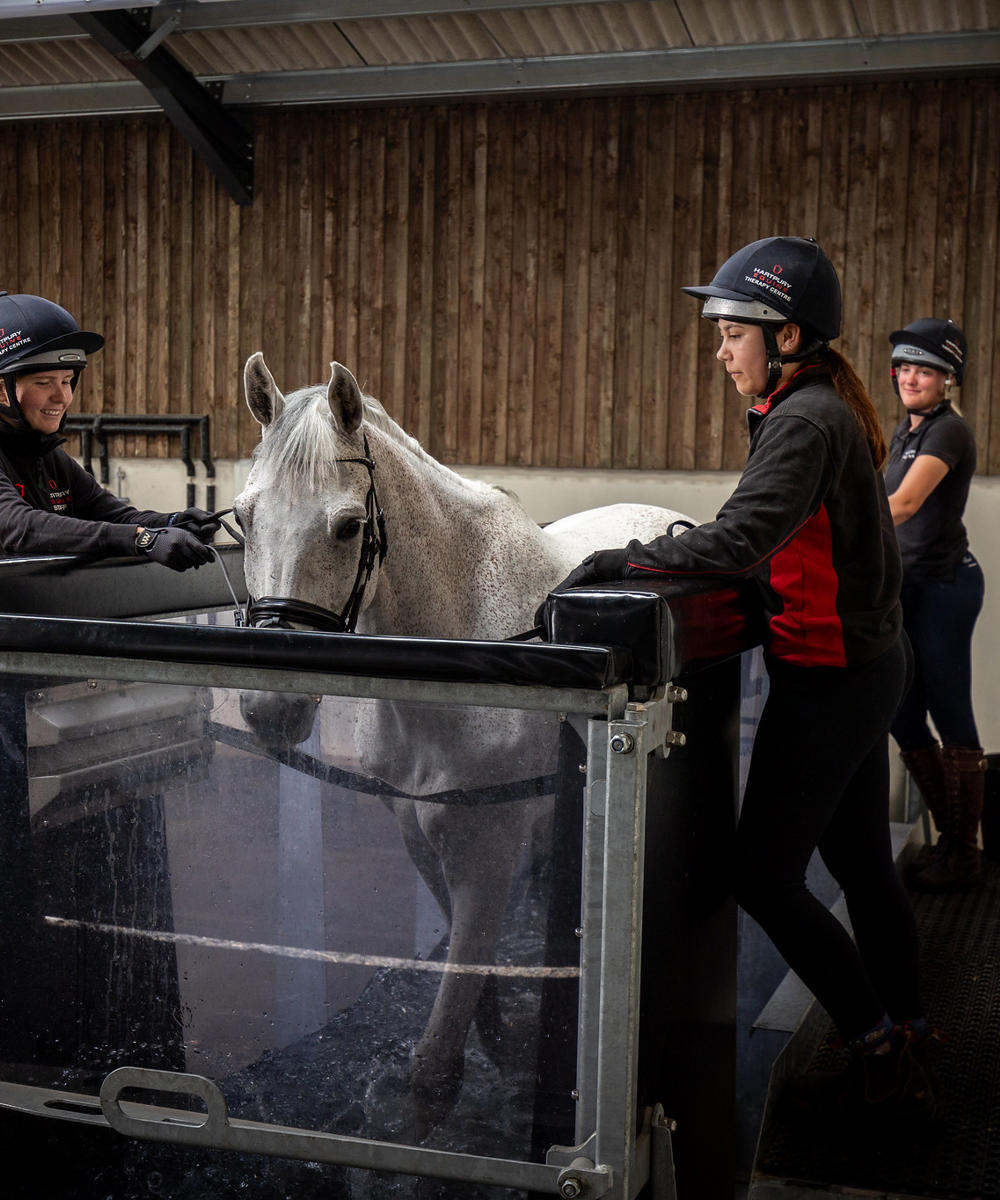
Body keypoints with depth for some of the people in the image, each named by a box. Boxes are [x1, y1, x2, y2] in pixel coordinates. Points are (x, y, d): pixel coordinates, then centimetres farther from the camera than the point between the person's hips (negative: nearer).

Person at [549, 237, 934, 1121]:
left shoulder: (805, 422, -20)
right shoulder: (828, 408, 12)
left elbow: (736, 541, -31)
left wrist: (614, 564, -28)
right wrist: (661, 558, 5)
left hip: (826, 676, -10)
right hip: (869, 660, 10)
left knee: (764, 875, -2)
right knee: (862, 863, 18)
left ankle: (884, 1055, 8)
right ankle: (906, 1040, 32)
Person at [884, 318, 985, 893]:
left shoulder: (949, 431, -13)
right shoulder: (906, 430, 15)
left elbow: (903, 504, -28)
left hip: (944, 583, -9)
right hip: (911, 584, 9)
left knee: (950, 715, -3)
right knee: (904, 718, 10)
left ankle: (964, 851, 7)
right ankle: (949, 832, 23)